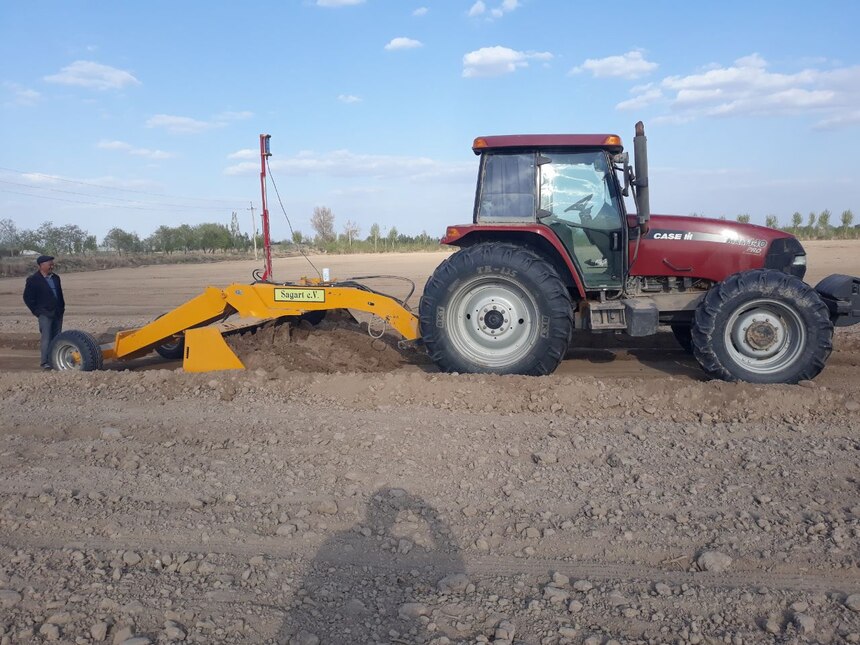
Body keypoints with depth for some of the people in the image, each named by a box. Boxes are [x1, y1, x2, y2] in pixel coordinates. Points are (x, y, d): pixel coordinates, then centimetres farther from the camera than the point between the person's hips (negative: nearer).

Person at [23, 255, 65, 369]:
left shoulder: (56, 278, 14)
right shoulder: (33, 280, -4)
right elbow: (27, 298, -2)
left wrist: (62, 308, 16)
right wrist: (37, 311, -5)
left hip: (58, 313, 6)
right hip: (45, 314, -6)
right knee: (46, 338, -10)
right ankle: (45, 362, -8)